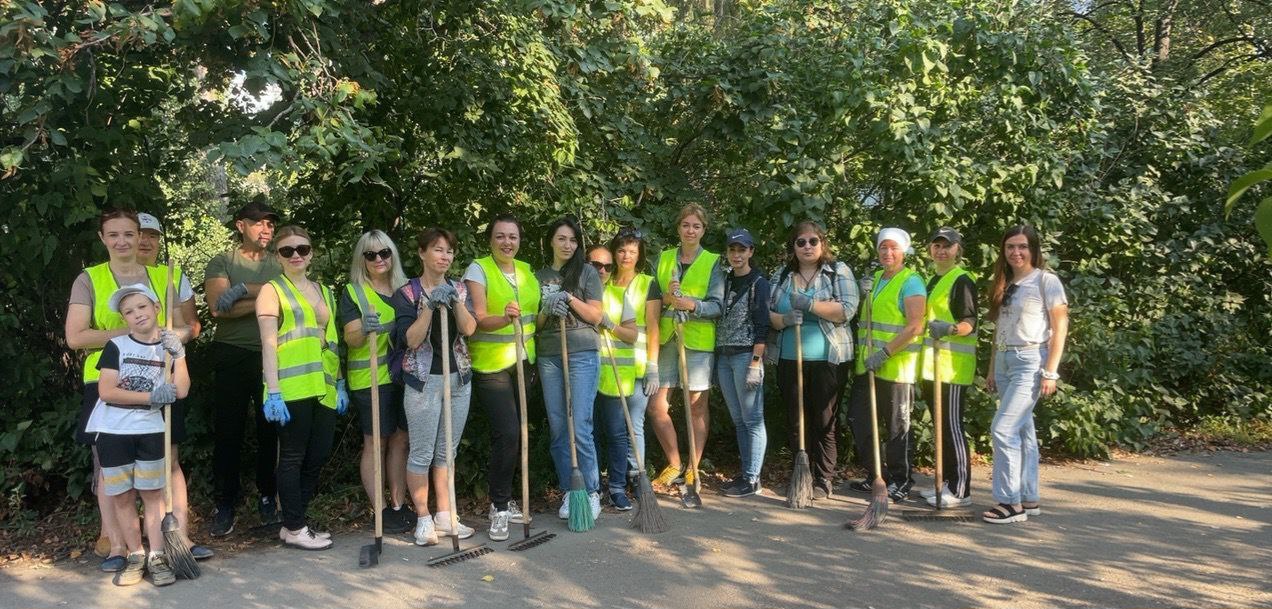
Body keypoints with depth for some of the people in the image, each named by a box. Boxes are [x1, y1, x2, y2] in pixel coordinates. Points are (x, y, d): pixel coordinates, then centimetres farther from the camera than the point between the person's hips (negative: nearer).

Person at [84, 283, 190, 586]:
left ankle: (157, 557, 6)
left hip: (150, 430, 1)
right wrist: (151, 396, -15)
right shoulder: (116, 346, -4)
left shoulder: (170, 346, 4)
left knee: (152, 493, 2)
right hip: (112, 431, -1)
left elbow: (181, 391, -5)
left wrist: (178, 354, -13)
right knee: (122, 496, 4)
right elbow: (106, 392, -12)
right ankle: (135, 557, 14)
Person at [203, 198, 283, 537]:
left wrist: (244, 290, -16)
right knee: (227, 434, 2)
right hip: (232, 358, -2)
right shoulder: (222, 263, 5)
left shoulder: (279, 266, 12)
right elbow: (217, 306, -11)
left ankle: (267, 498, 20)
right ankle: (224, 506, 11)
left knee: (270, 432, 7)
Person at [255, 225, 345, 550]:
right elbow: (268, 344, -8)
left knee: (318, 456, 9)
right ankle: (294, 528, 10)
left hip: (323, 388, 6)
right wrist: (273, 392, -15)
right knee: (293, 457, 1)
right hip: (292, 388, -6)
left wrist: (340, 383, 16)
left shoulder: (324, 291, 18)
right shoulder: (272, 291, 0)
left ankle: (295, 521, 21)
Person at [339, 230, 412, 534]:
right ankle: (379, 510, 8)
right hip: (370, 379, -4)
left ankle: (399, 505, 17)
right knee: (375, 443, 0)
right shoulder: (353, 292, -2)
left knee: (401, 440, 8)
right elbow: (352, 340, -9)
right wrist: (365, 329, -29)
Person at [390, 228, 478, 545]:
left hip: (459, 378, 4)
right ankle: (423, 519, 10)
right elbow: (410, 339, -14)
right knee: (422, 453, -1)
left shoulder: (459, 288, 8)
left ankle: (444, 516, 19)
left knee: (447, 450, 11)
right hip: (423, 380, -4)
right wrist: (430, 306, -22)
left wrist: (456, 301, -19)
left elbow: (469, 329, -5)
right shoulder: (407, 293, -4)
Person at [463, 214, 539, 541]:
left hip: (522, 363, 6)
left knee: (514, 434, 9)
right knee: (507, 433, -15)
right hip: (490, 364, -6)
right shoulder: (478, 270, -7)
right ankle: (499, 507, 0)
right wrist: (504, 318, -35)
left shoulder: (526, 271, 12)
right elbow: (479, 319, -18)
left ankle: (504, 499, 24)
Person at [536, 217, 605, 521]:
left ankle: (591, 492, 2)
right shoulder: (538, 276, 13)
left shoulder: (587, 272, 5)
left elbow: (596, 316, 0)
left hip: (582, 355, -3)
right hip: (548, 357, 3)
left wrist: (569, 298, -12)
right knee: (558, 429, 4)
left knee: (580, 427, -9)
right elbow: (535, 322, 13)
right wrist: (547, 309, -7)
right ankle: (568, 492, 14)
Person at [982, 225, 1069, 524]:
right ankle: (1029, 499, 17)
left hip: (1030, 362, -7)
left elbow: (1060, 327, -9)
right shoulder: (1004, 283, 14)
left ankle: (1011, 502, -5)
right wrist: (992, 369, 14)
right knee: (1023, 431, 10)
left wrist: (1050, 372, -14)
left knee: (1003, 429, -13)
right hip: (1004, 361, 7)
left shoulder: (1046, 280, -6)